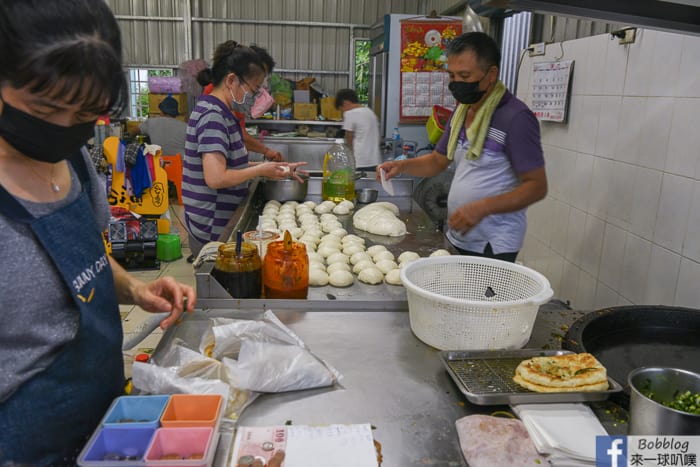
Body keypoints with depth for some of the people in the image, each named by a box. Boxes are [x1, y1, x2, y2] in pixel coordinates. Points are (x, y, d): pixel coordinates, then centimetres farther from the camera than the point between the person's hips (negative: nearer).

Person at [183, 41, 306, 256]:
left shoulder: (220, 111, 10)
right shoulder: (213, 116, -19)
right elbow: (216, 178, -27)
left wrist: (268, 166, 6)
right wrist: (261, 170, -15)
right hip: (214, 229, -10)